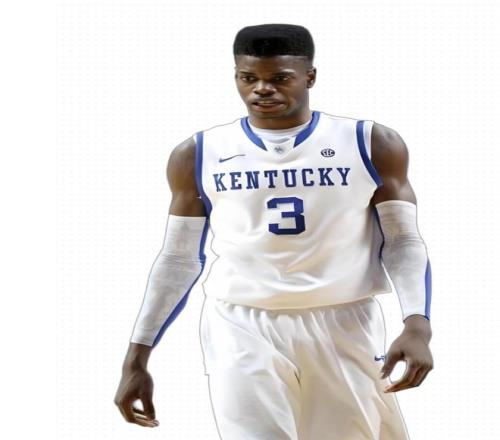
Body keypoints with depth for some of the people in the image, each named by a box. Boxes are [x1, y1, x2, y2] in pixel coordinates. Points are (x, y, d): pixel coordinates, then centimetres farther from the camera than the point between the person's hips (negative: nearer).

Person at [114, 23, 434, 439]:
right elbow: (180, 258, 9)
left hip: (345, 325, 0)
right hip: (240, 328, 0)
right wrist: (138, 357, 6)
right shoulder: (199, 154, 3)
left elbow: (403, 241, 1)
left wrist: (418, 325, -17)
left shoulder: (370, 144, -1)